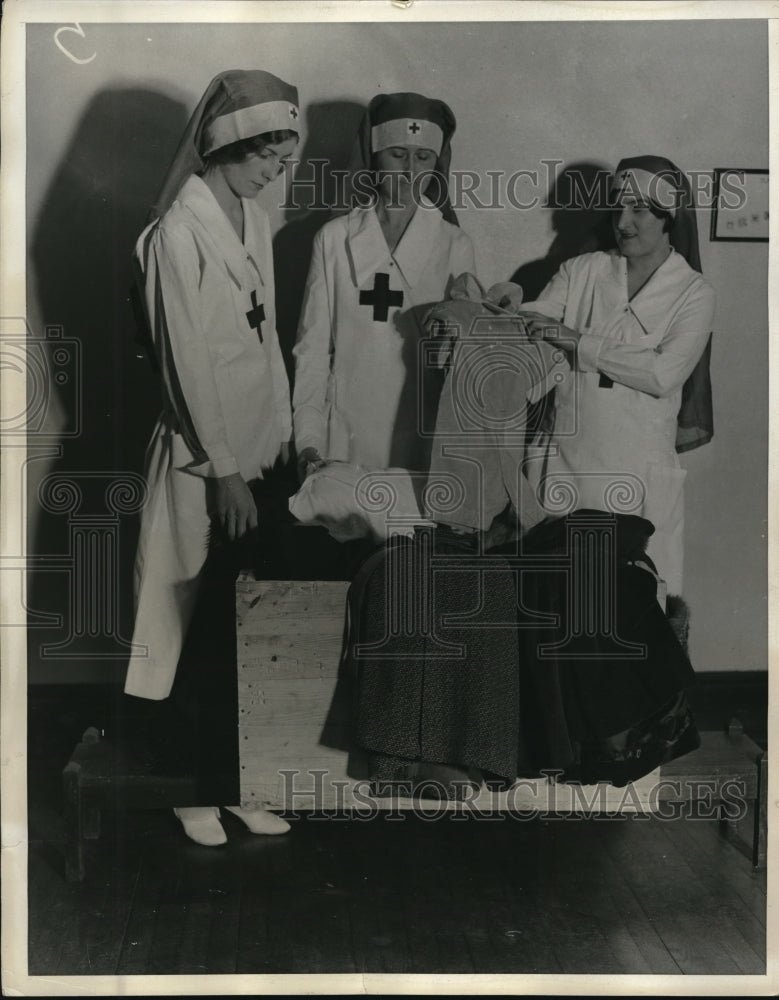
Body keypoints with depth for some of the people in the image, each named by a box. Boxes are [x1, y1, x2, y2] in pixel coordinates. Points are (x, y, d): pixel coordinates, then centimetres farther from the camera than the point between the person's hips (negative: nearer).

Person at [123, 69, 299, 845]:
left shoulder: (254, 220, 9)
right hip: (206, 459, -7)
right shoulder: (179, 232, -15)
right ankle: (197, 787, 18)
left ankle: (235, 777, 22)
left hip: (258, 448, 7)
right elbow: (191, 360, -17)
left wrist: (284, 432, 10)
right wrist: (224, 470, -16)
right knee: (204, 632, 3)